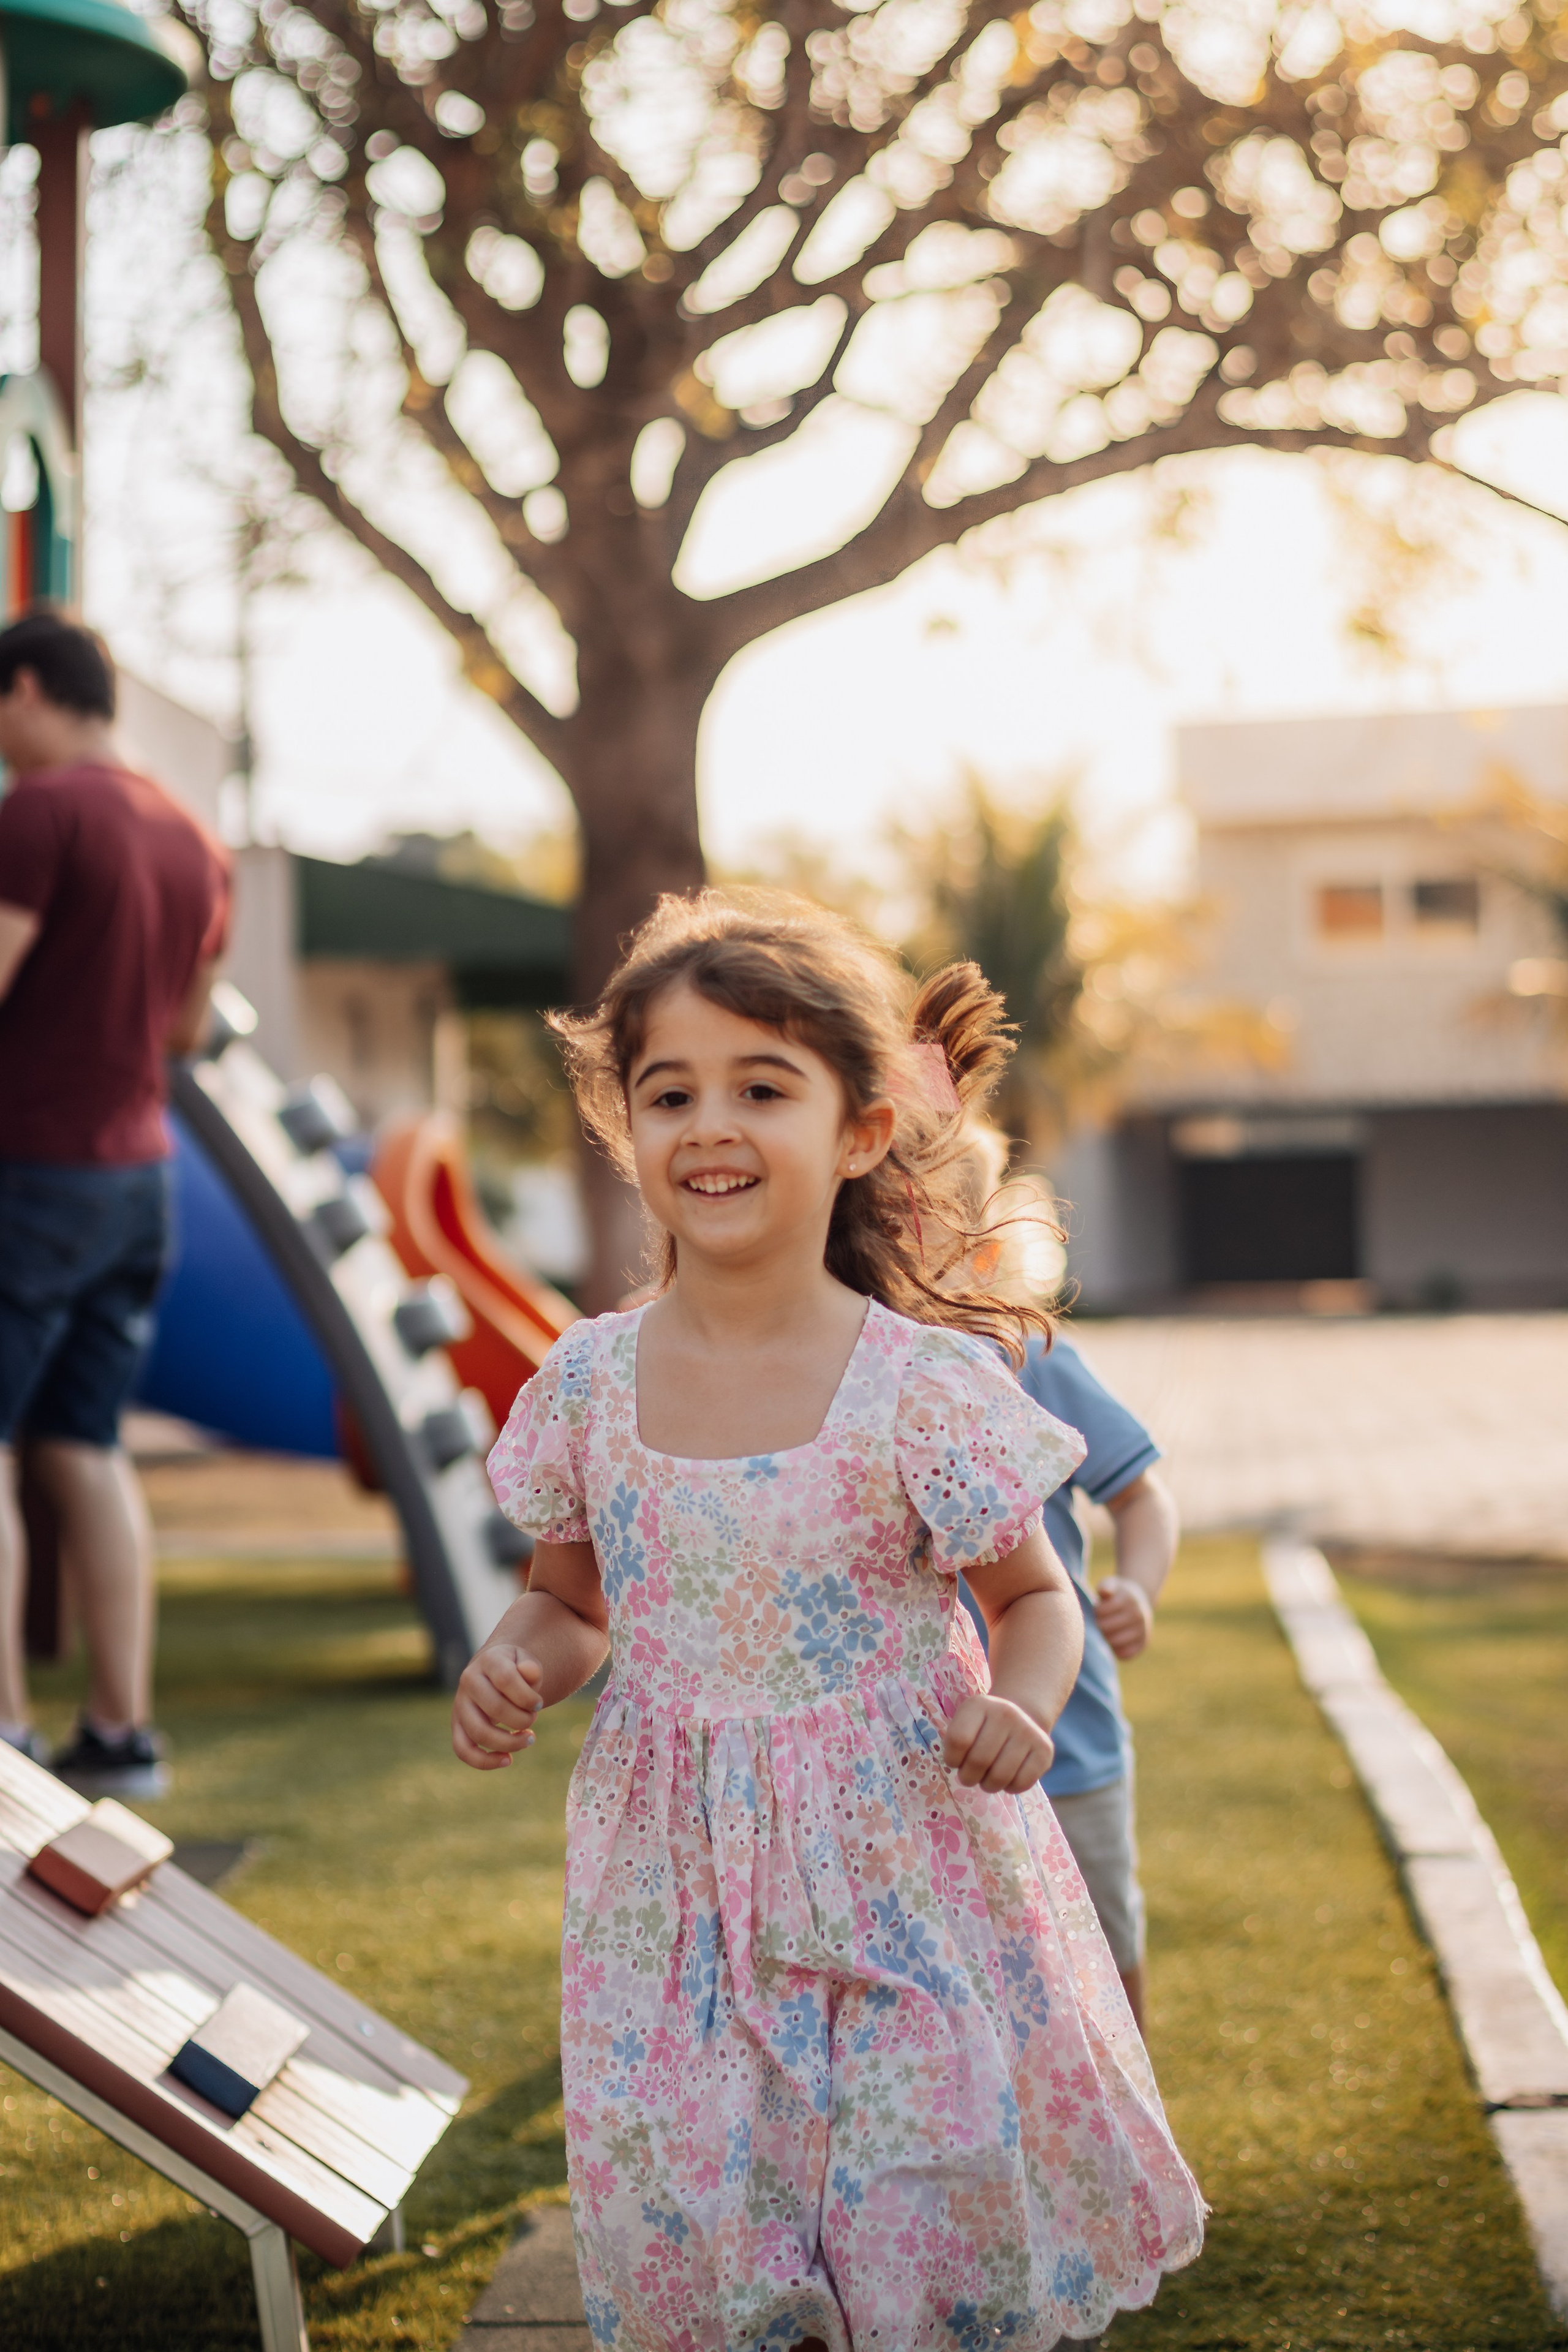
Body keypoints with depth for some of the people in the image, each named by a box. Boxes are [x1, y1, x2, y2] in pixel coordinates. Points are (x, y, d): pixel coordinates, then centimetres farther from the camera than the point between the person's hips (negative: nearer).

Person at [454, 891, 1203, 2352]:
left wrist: (1020, 1702, -18)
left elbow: (1033, 1594, 2)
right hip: (675, 1887, 3)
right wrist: (516, 1664, -7)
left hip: (902, 1870, -2)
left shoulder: (925, 1386, -12)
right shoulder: (590, 1385, -2)